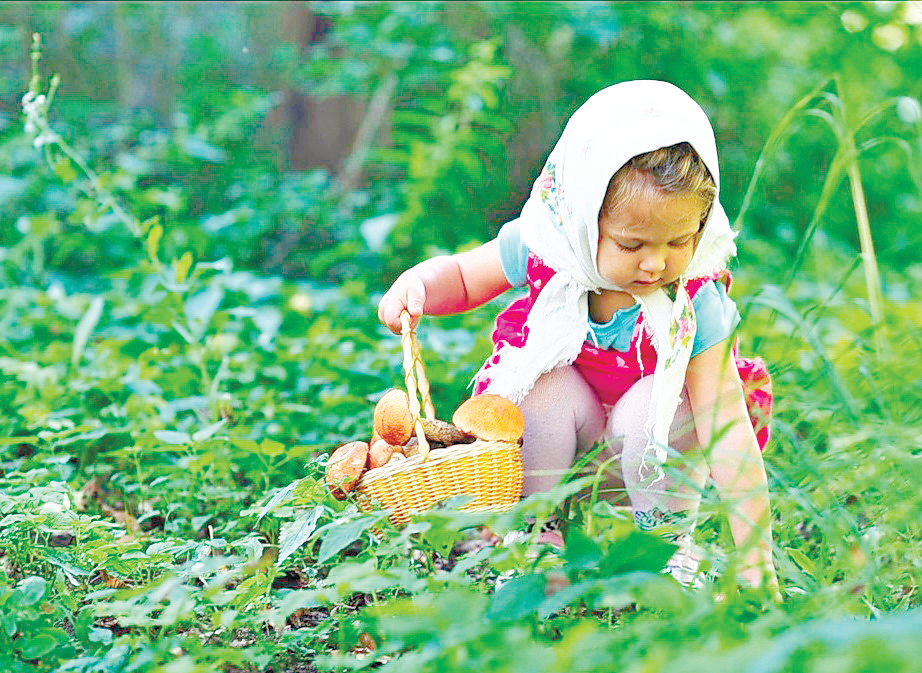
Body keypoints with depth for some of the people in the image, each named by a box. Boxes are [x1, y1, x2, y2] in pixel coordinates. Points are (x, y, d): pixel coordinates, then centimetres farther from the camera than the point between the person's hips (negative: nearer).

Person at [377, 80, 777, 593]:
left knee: (652, 409, -32)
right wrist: (417, 285, -24)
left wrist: (756, 557, -36)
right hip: (562, 453, 2)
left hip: (650, 454, -2)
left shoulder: (696, 305, -28)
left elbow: (728, 432, -31)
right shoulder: (541, 249, -21)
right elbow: (462, 276, 0)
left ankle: (671, 539, -9)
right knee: (549, 390, -28)